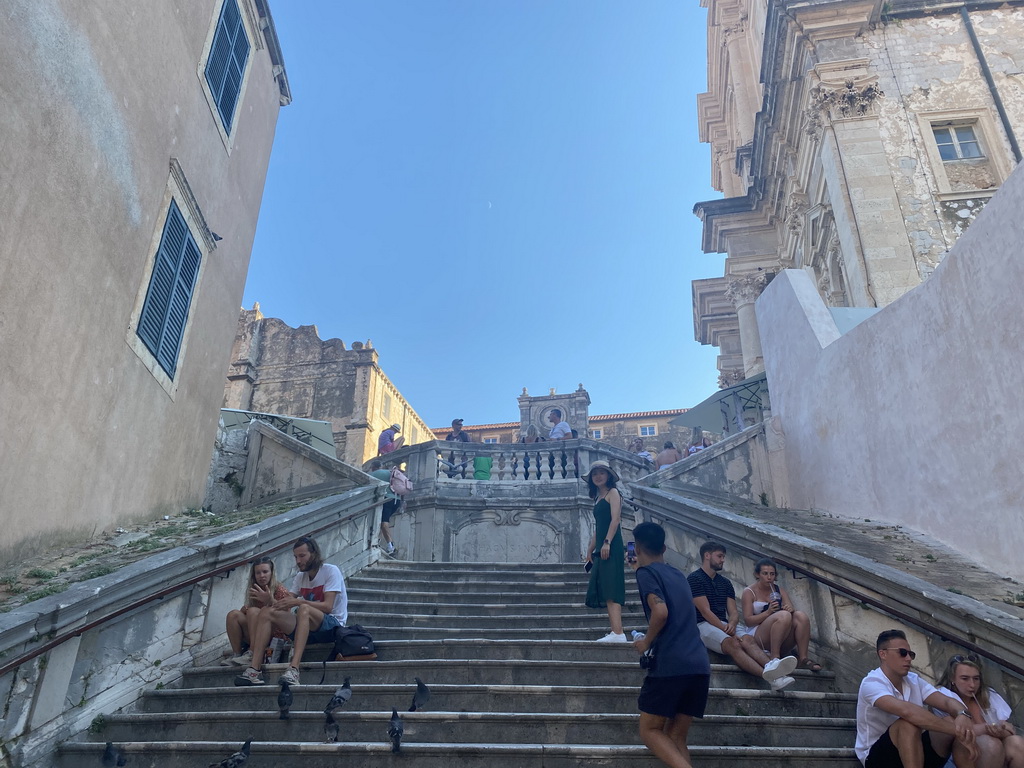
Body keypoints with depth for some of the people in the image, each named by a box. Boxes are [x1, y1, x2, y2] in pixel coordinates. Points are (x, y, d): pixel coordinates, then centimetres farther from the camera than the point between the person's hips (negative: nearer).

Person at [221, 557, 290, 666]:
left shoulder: (280, 590, -3)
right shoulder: (253, 592, 14)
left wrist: (270, 601, -28)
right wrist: (244, 609, -12)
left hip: (276, 634, -6)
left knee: (253, 611, -26)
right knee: (233, 614, -11)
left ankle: (252, 654, -33)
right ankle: (237, 654, -17)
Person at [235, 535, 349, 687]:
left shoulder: (331, 571, -6)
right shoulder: (300, 577, 16)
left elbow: (328, 606, -17)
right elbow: (287, 605, 5)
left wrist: (298, 602, -26)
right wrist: (271, 601, -16)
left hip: (333, 625, -7)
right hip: (308, 628, 7)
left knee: (304, 609, -36)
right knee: (266, 613, -11)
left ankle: (294, 669, -46)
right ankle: (254, 670, -21)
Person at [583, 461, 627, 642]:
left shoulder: (613, 492, -1)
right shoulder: (598, 497, 23)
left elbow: (615, 519, -13)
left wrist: (607, 542, -22)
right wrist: (590, 549, 20)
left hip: (611, 547, -9)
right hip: (601, 549, 9)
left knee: (611, 590, -15)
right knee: (603, 590, 6)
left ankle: (618, 633, -19)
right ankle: (615, 632, 9)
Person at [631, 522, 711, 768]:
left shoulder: (646, 572, -2)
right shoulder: (678, 575, 20)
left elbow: (661, 611, -17)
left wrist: (646, 643, -3)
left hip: (670, 664, -7)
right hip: (699, 665, 7)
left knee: (650, 730, 7)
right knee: (675, 737, 14)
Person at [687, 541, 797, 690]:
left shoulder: (725, 583, 21)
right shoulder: (694, 579, -3)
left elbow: (733, 612, 12)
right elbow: (705, 611, -11)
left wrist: (732, 624, -12)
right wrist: (729, 632, -18)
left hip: (724, 625, 6)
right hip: (703, 625, -6)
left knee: (748, 639, -27)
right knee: (733, 644, -34)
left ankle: (771, 668, -55)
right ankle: (769, 676, -56)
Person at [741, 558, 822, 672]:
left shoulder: (779, 590, 17)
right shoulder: (749, 592, 1)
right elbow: (748, 621, -8)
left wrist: (790, 609, -17)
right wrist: (768, 612, -20)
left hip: (782, 640, 5)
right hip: (757, 635, -5)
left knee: (800, 616, -21)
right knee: (784, 615, -31)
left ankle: (803, 659, -25)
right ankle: (774, 657, -32)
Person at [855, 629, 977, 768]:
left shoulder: (915, 681, 5)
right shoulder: (871, 683, -20)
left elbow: (948, 702, -9)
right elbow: (907, 711, -36)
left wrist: (962, 715, -33)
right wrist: (956, 730, -37)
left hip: (915, 753, 7)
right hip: (878, 756, -7)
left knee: (956, 722, -13)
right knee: (908, 725, -36)